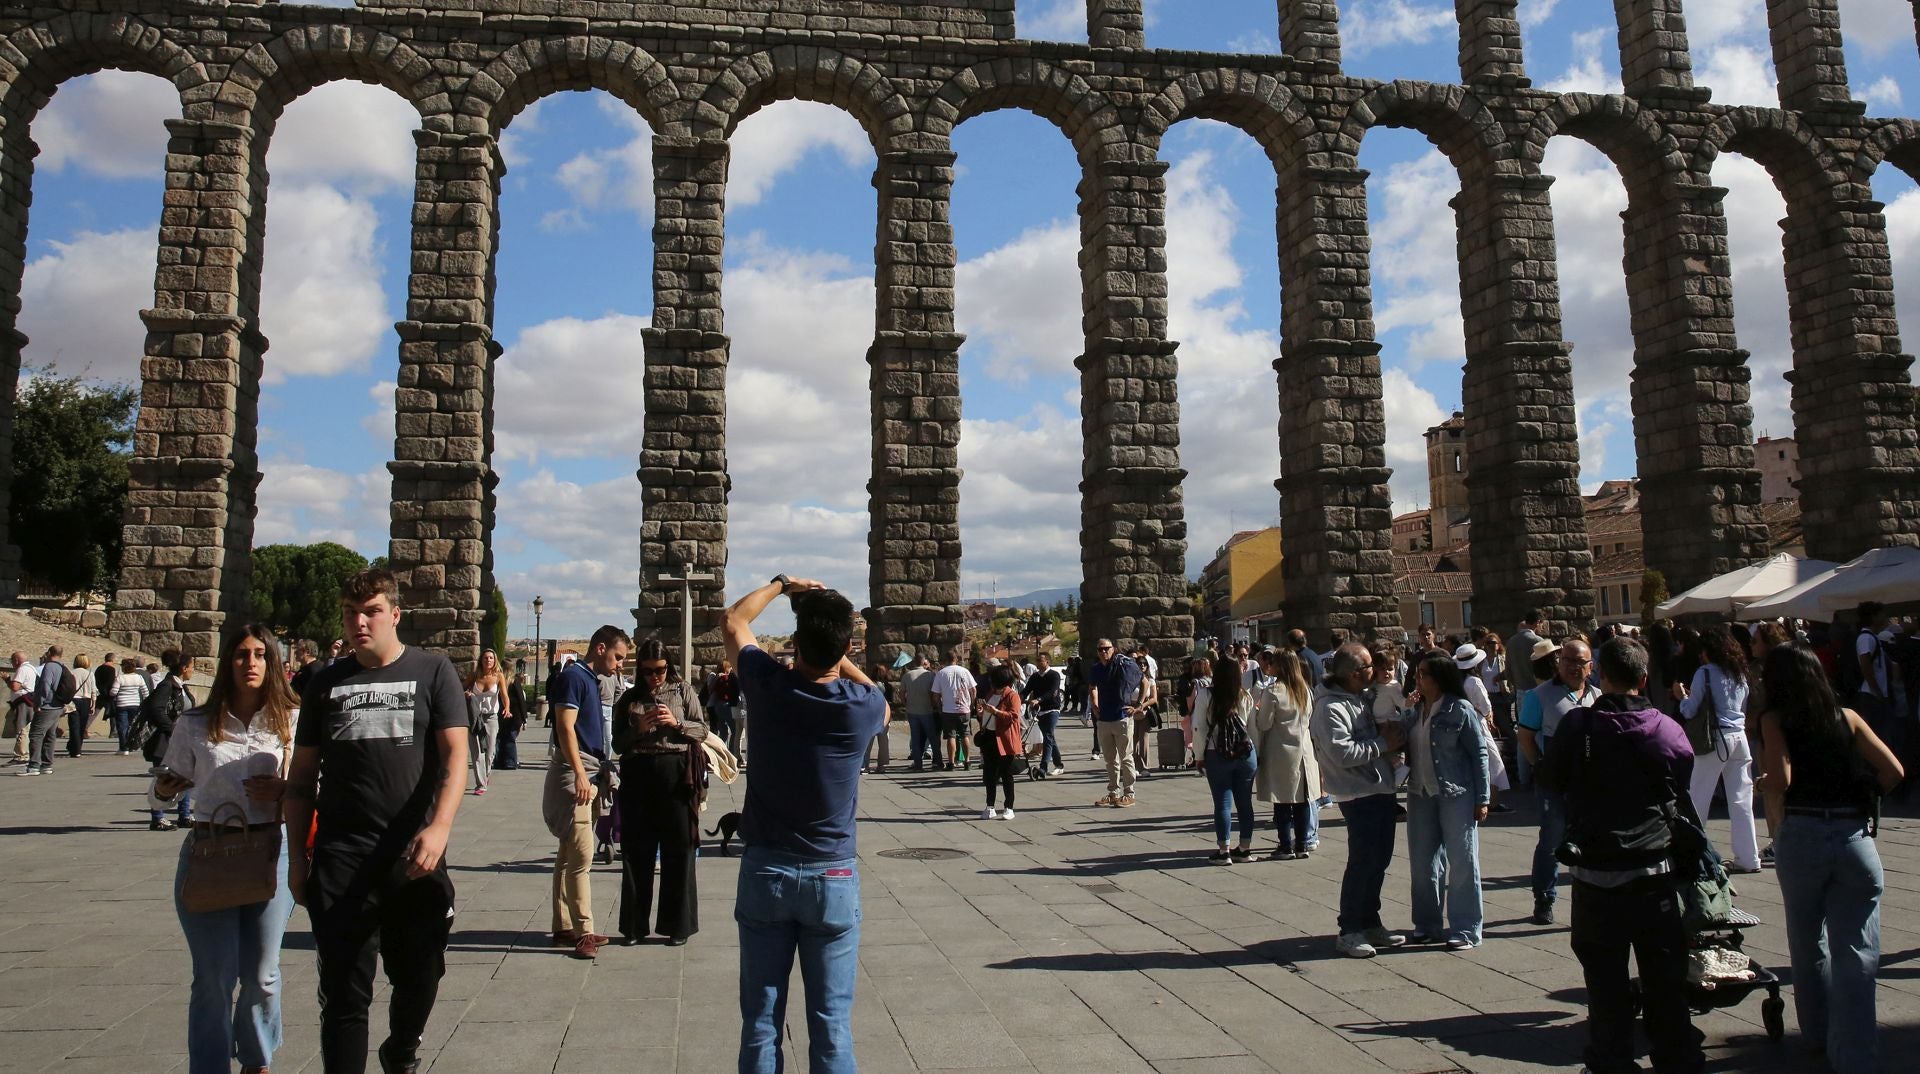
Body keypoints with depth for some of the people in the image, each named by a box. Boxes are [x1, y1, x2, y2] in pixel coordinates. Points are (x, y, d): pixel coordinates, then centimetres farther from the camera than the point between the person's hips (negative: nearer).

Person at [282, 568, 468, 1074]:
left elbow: (455, 756, -6)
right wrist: (298, 855, 9)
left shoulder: (432, 671, 2)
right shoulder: (325, 683, 11)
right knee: (344, 993, 1)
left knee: (420, 976, 12)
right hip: (341, 858, 1)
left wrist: (439, 825, -20)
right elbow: (301, 776, 14)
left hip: (415, 856, -1)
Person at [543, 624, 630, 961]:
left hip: (589, 772, 10)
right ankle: (582, 930, -7)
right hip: (574, 772, -10)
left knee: (570, 854, 12)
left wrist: (602, 769, 21)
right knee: (581, 856, -10)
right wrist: (579, 773, -25)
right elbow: (565, 727, -18)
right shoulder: (573, 676, -10)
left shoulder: (590, 679, 17)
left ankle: (564, 927, 18)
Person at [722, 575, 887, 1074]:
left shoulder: (771, 687, -11)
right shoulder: (863, 706, -12)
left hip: (765, 870, 1)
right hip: (833, 877, -1)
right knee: (832, 1022, 6)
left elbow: (732, 621, 10)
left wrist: (781, 584, 21)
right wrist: (839, 654, 15)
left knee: (761, 1019, 10)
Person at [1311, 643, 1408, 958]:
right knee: (1362, 862, -5)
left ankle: (1370, 923, 26)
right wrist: (1383, 743, -18)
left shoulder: (1354, 700, 15)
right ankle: (1349, 932, 5)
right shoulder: (1329, 707, -18)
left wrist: (1384, 729, 4)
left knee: (1379, 860, 15)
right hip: (1359, 795, -10)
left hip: (1381, 790, 10)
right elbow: (1343, 754, -25)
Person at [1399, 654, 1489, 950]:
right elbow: (1405, 751, 11)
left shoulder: (1460, 710, -9)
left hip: (1456, 795, -6)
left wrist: (1482, 798, -10)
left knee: (1462, 862, 2)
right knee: (1423, 863, 12)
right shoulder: (1412, 712, 8)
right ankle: (1427, 925, 24)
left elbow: (1479, 754, -8)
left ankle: (1465, 930, 11)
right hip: (1420, 794, 6)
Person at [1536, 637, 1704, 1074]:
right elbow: (1685, 795, 5)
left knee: (1605, 975, 9)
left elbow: (1551, 780, 1)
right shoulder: (1667, 729, -6)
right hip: (1655, 870, 2)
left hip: (1595, 873, -1)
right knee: (1664, 975, 13)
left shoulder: (1577, 724, -12)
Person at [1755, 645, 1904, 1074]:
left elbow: (1780, 778, -15)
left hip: (1800, 837, -1)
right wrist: (1859, 799, 16)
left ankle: (1820, 1034, 32)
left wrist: (1767, 787, 5)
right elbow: (1893, 771, 2)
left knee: (1808, 944, 18)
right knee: (1855, 954, 2)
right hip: (1855, 836, 1)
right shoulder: (1847, 717, 8)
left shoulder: (1775, 720, -1)